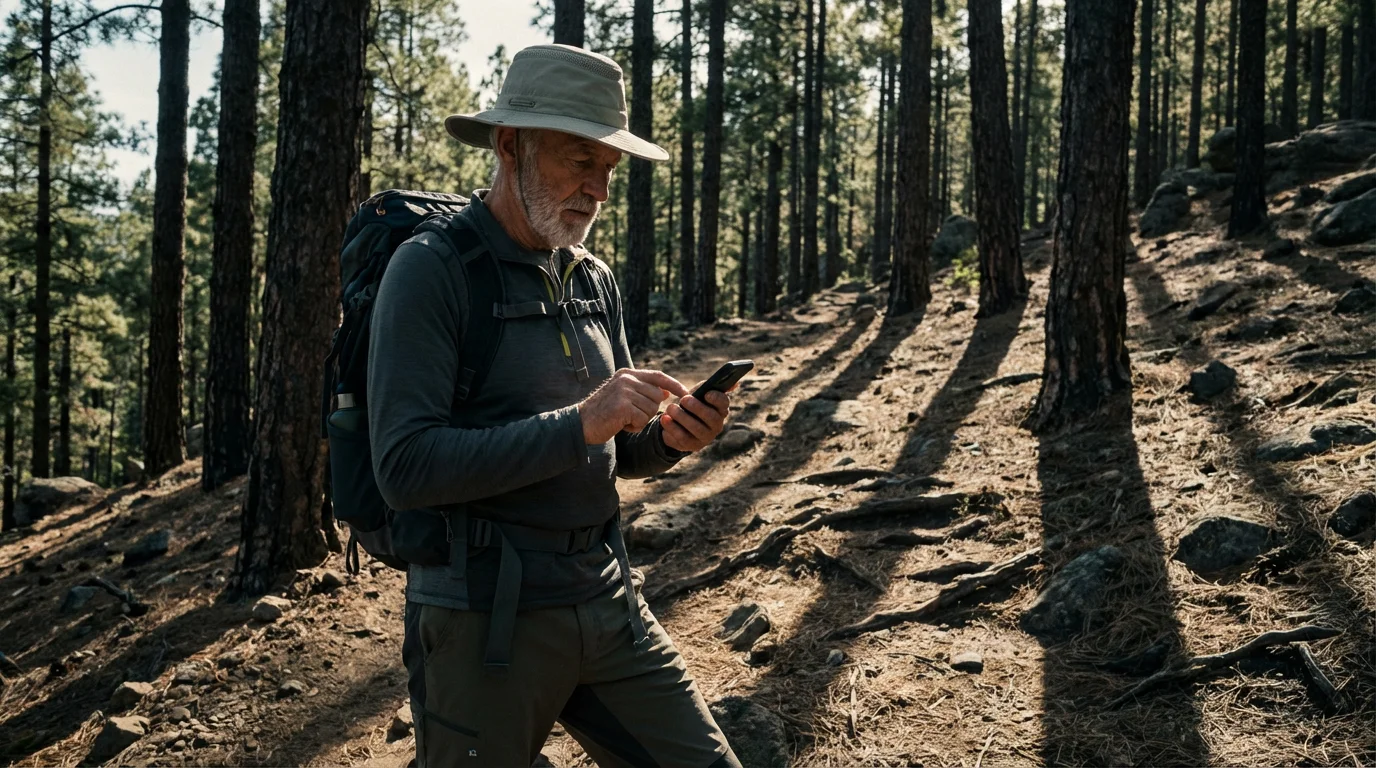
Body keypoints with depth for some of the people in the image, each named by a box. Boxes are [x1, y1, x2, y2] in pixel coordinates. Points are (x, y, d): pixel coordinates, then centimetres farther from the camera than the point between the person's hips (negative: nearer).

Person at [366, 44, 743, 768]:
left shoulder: (596, 281, 10)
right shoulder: (431, 269, -11)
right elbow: (406, 467, -20)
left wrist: (667, 438, -6)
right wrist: (580, 423, -25)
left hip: (607, 601, 6)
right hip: (484, 617, -6)